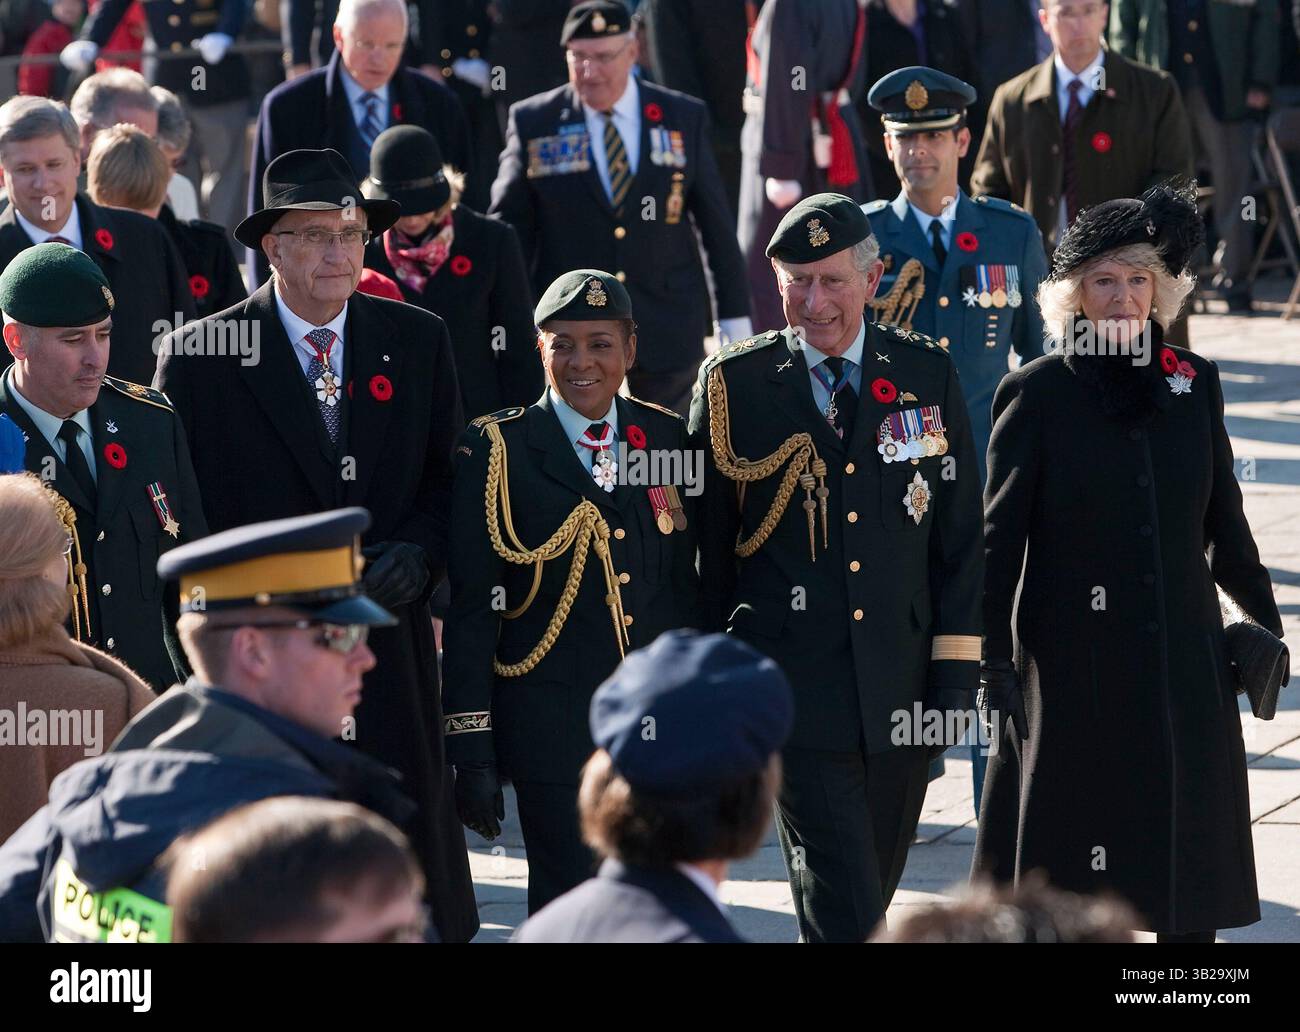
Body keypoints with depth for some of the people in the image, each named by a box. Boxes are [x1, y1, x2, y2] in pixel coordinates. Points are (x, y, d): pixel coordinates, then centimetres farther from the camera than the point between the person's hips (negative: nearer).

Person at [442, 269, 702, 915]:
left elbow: (687, 586, 14)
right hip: (553, 728, -3)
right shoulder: (497, 451, -3)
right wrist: (470, 747, -8)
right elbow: (470, 608, -3)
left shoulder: (669, 440, 8)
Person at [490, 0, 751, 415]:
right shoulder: (533, 123, 0)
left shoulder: (684, 119, 3)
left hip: (669, 330, 1)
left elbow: (716, 224, 7)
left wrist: (735, 317, 6)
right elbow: (509, 226, 5)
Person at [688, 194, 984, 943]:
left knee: (870, 896, 13)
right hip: (794, 687, -3)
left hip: (902, 690, 3)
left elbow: (961, 533, 7)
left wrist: (957, 670, 2)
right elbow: (707, 544, 3)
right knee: (842, 909, -11)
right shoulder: (733, 384, -1)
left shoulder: (928, 374, 6)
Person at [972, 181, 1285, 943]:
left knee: (1190, 859, 6)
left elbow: (1224, 522, 13)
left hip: (1183, 658, 3)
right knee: (1063, 869, 3)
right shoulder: (1037, 395, -6)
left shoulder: (1192, 383, 4)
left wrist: (1265, 624, 15)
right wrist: (993, 662, -7)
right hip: (1074, 668, -3)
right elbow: (1000, 537, -4)